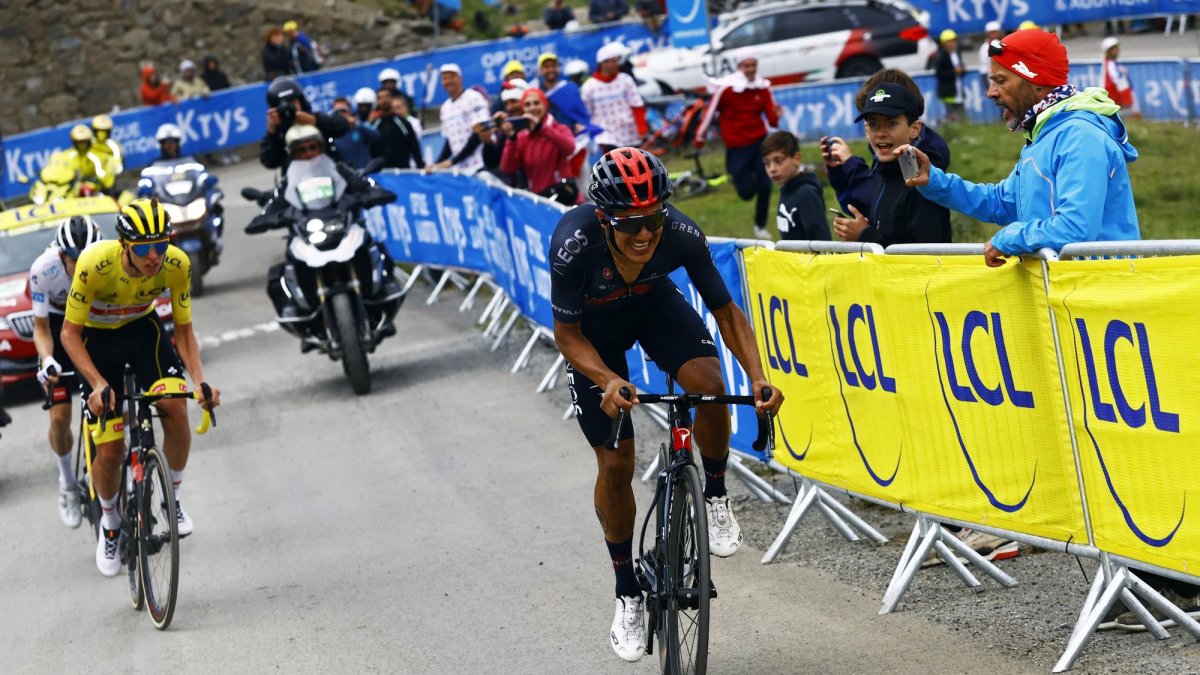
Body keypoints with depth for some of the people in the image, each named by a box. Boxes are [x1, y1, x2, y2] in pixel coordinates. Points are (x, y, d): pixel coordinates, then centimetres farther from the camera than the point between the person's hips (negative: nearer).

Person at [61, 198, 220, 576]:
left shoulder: (177, 265, -25)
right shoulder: (95, 264, -34)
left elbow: (184, 329, -10)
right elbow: (69, 333, -23)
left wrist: (200, 380, -25)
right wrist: (99, 384, -34)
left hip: (143, 329, 2)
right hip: (97, 337, -2)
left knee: (175, 408, -24)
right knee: (110, 450, -7)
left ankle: (173, 498, 0)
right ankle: (109, 523, 23)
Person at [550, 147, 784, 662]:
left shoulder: (681, 235, -33)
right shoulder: (573, 245, -38)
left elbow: (726, 312, -21)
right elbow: (567, 334, -25)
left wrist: (758, 378, -35)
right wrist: (608, 381, -43)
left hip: (653, 303, 1)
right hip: (593, 325, -1)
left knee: (710, 388, -29)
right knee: (614, 465, -1)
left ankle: (715, 496, -1)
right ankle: (627, 595, 17)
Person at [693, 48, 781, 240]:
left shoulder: (763, 87, -1)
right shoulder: (726, 87, -13)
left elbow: (771, 118, -1)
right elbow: (711, 111, -3)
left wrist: (776, 116, -24)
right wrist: (700, 136, 4)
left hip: (759, 142, 3)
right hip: (736, 146, -3)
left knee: (765, 186, -4)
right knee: (746, 192, -3)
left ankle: (760, 226, 17)